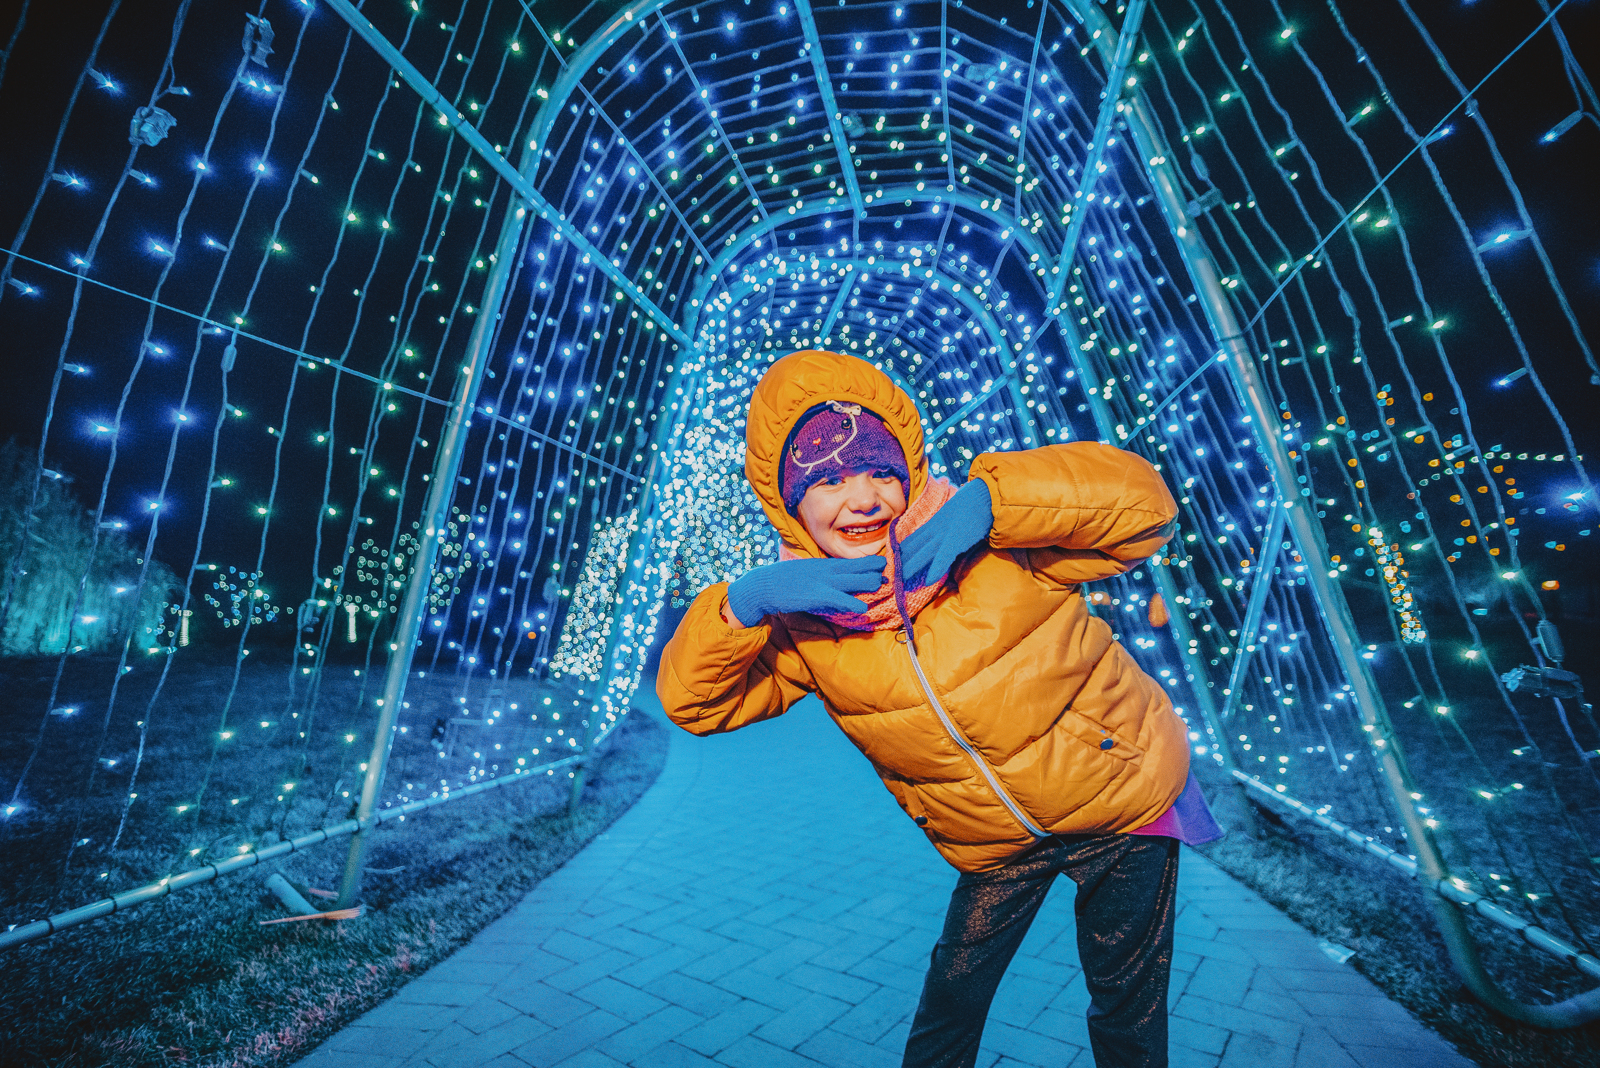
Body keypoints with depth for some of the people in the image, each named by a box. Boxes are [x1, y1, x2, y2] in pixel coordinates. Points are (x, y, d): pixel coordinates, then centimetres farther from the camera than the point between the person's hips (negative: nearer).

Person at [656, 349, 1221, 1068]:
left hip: (1123, 797, -1)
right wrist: (745, 601, -32)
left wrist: (984, 503, -39)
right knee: (950, 1000, 20)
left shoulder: (996, 540, -22)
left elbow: (1142, 499, -26)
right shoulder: (801, 616, -14)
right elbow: (692, 699, -12)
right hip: (996, 849, 2)